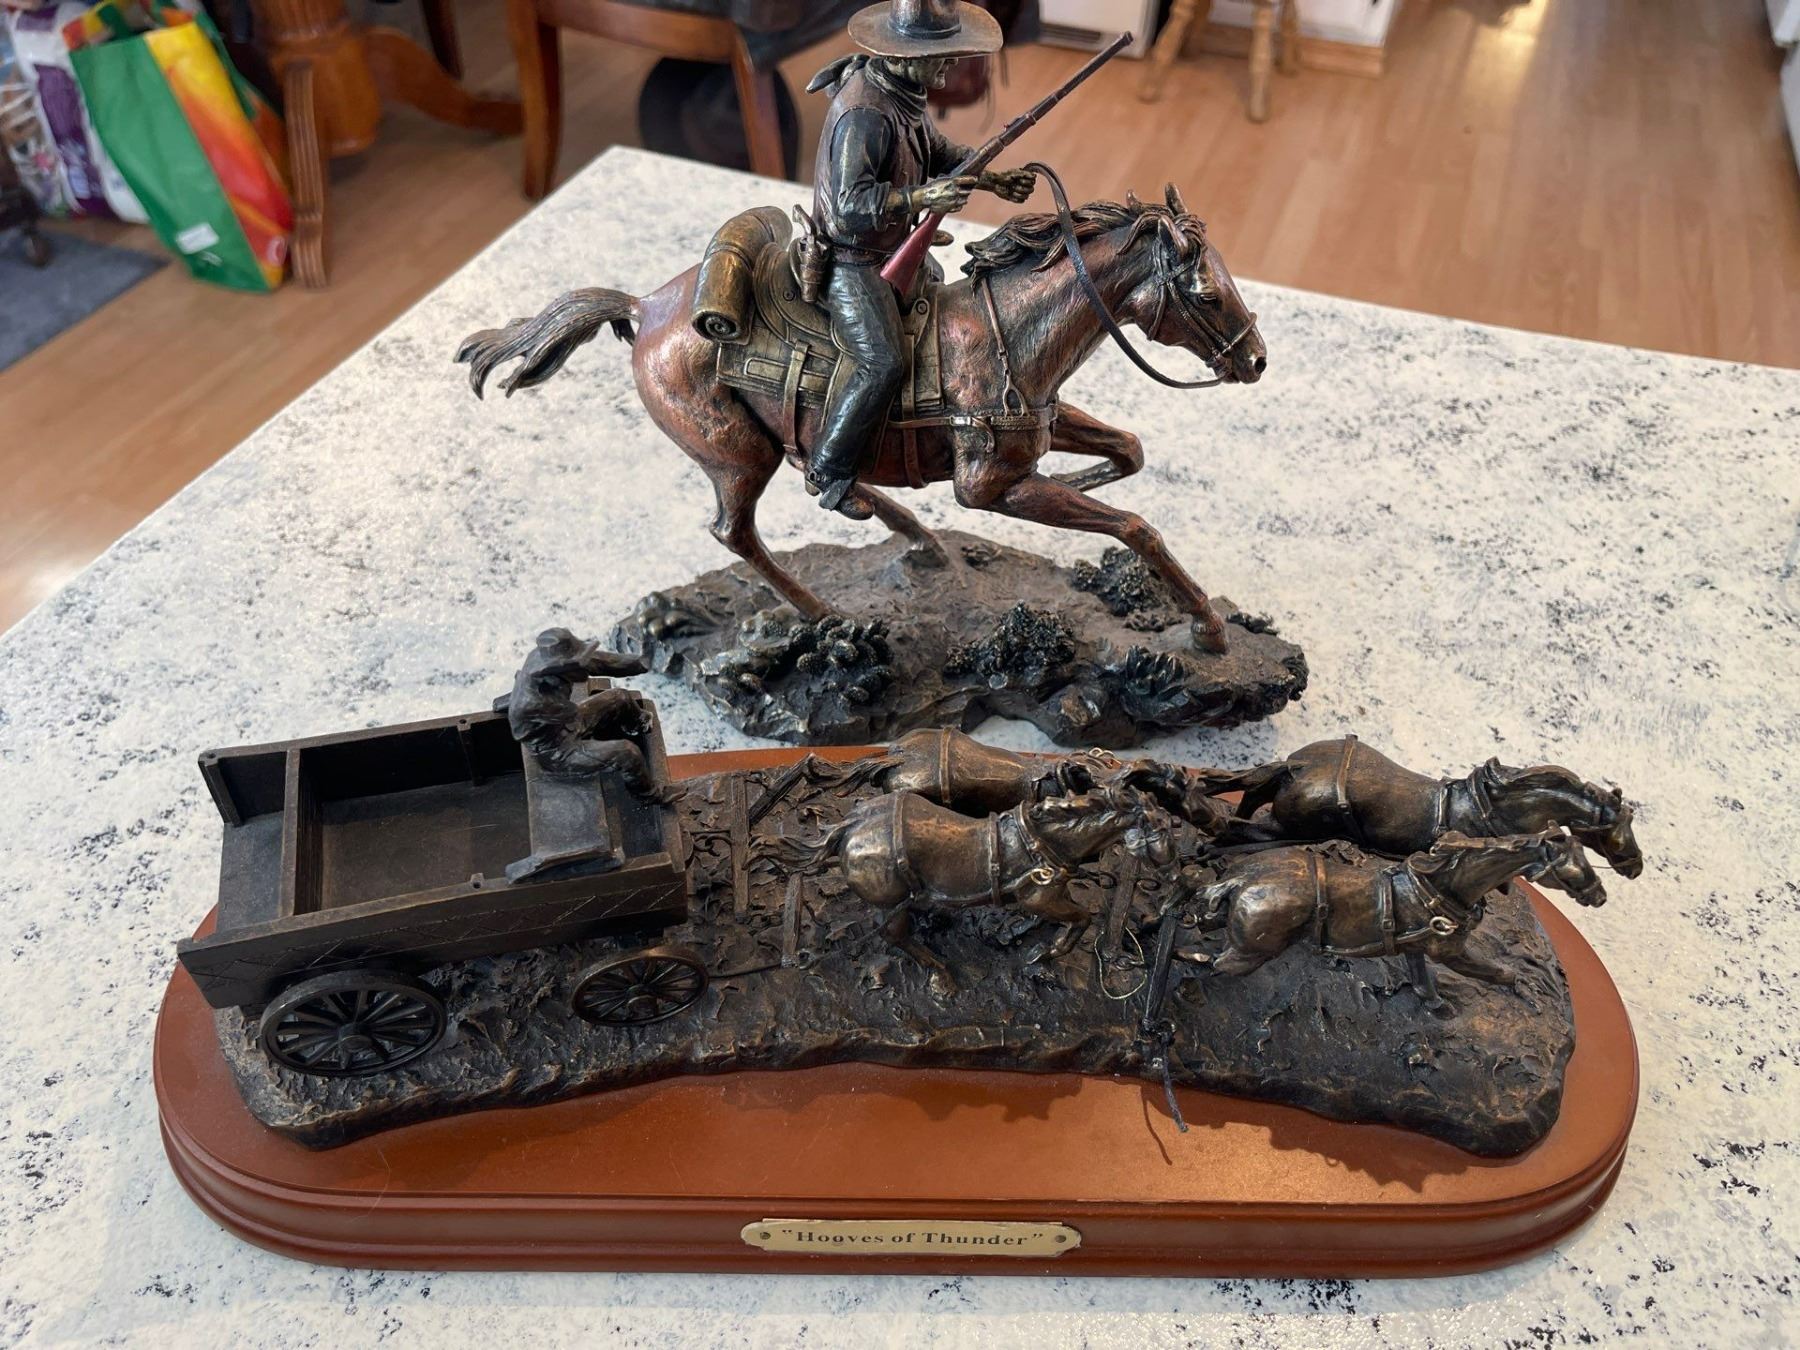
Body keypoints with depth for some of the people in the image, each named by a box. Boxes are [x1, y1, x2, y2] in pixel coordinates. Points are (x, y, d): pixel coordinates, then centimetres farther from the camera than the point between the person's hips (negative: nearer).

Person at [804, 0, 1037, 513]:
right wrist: (922, 198, -40)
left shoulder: (904, 90, 2)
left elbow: (939, 151, 16)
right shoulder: (865, 112, -29)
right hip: (850, 259, -11)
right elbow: (851, 203, -34)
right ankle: (828, 471, -6)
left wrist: (994, 179, 4)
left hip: (892, 246, 11)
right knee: (883, 363, -22)